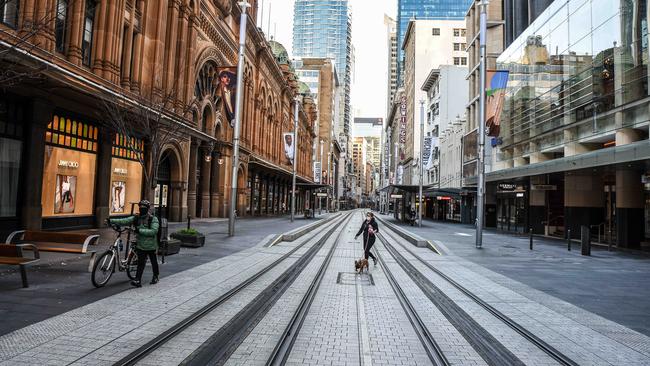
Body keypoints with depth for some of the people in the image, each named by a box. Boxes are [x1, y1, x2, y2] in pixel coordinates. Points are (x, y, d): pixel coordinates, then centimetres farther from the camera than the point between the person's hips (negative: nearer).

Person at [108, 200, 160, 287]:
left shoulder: (153, 219, -12)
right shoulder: (136, 218, 1)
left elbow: (154, 231, -25)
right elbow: (124, 221, -8)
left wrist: (140, 230, -29)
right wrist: (111, 221, -21)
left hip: (151, 246, -3)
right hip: (140, 246, 3)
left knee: (154, 262, 13)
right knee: (140, 263, -1)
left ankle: (155, 277, 33)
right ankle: (137, 280, -2)